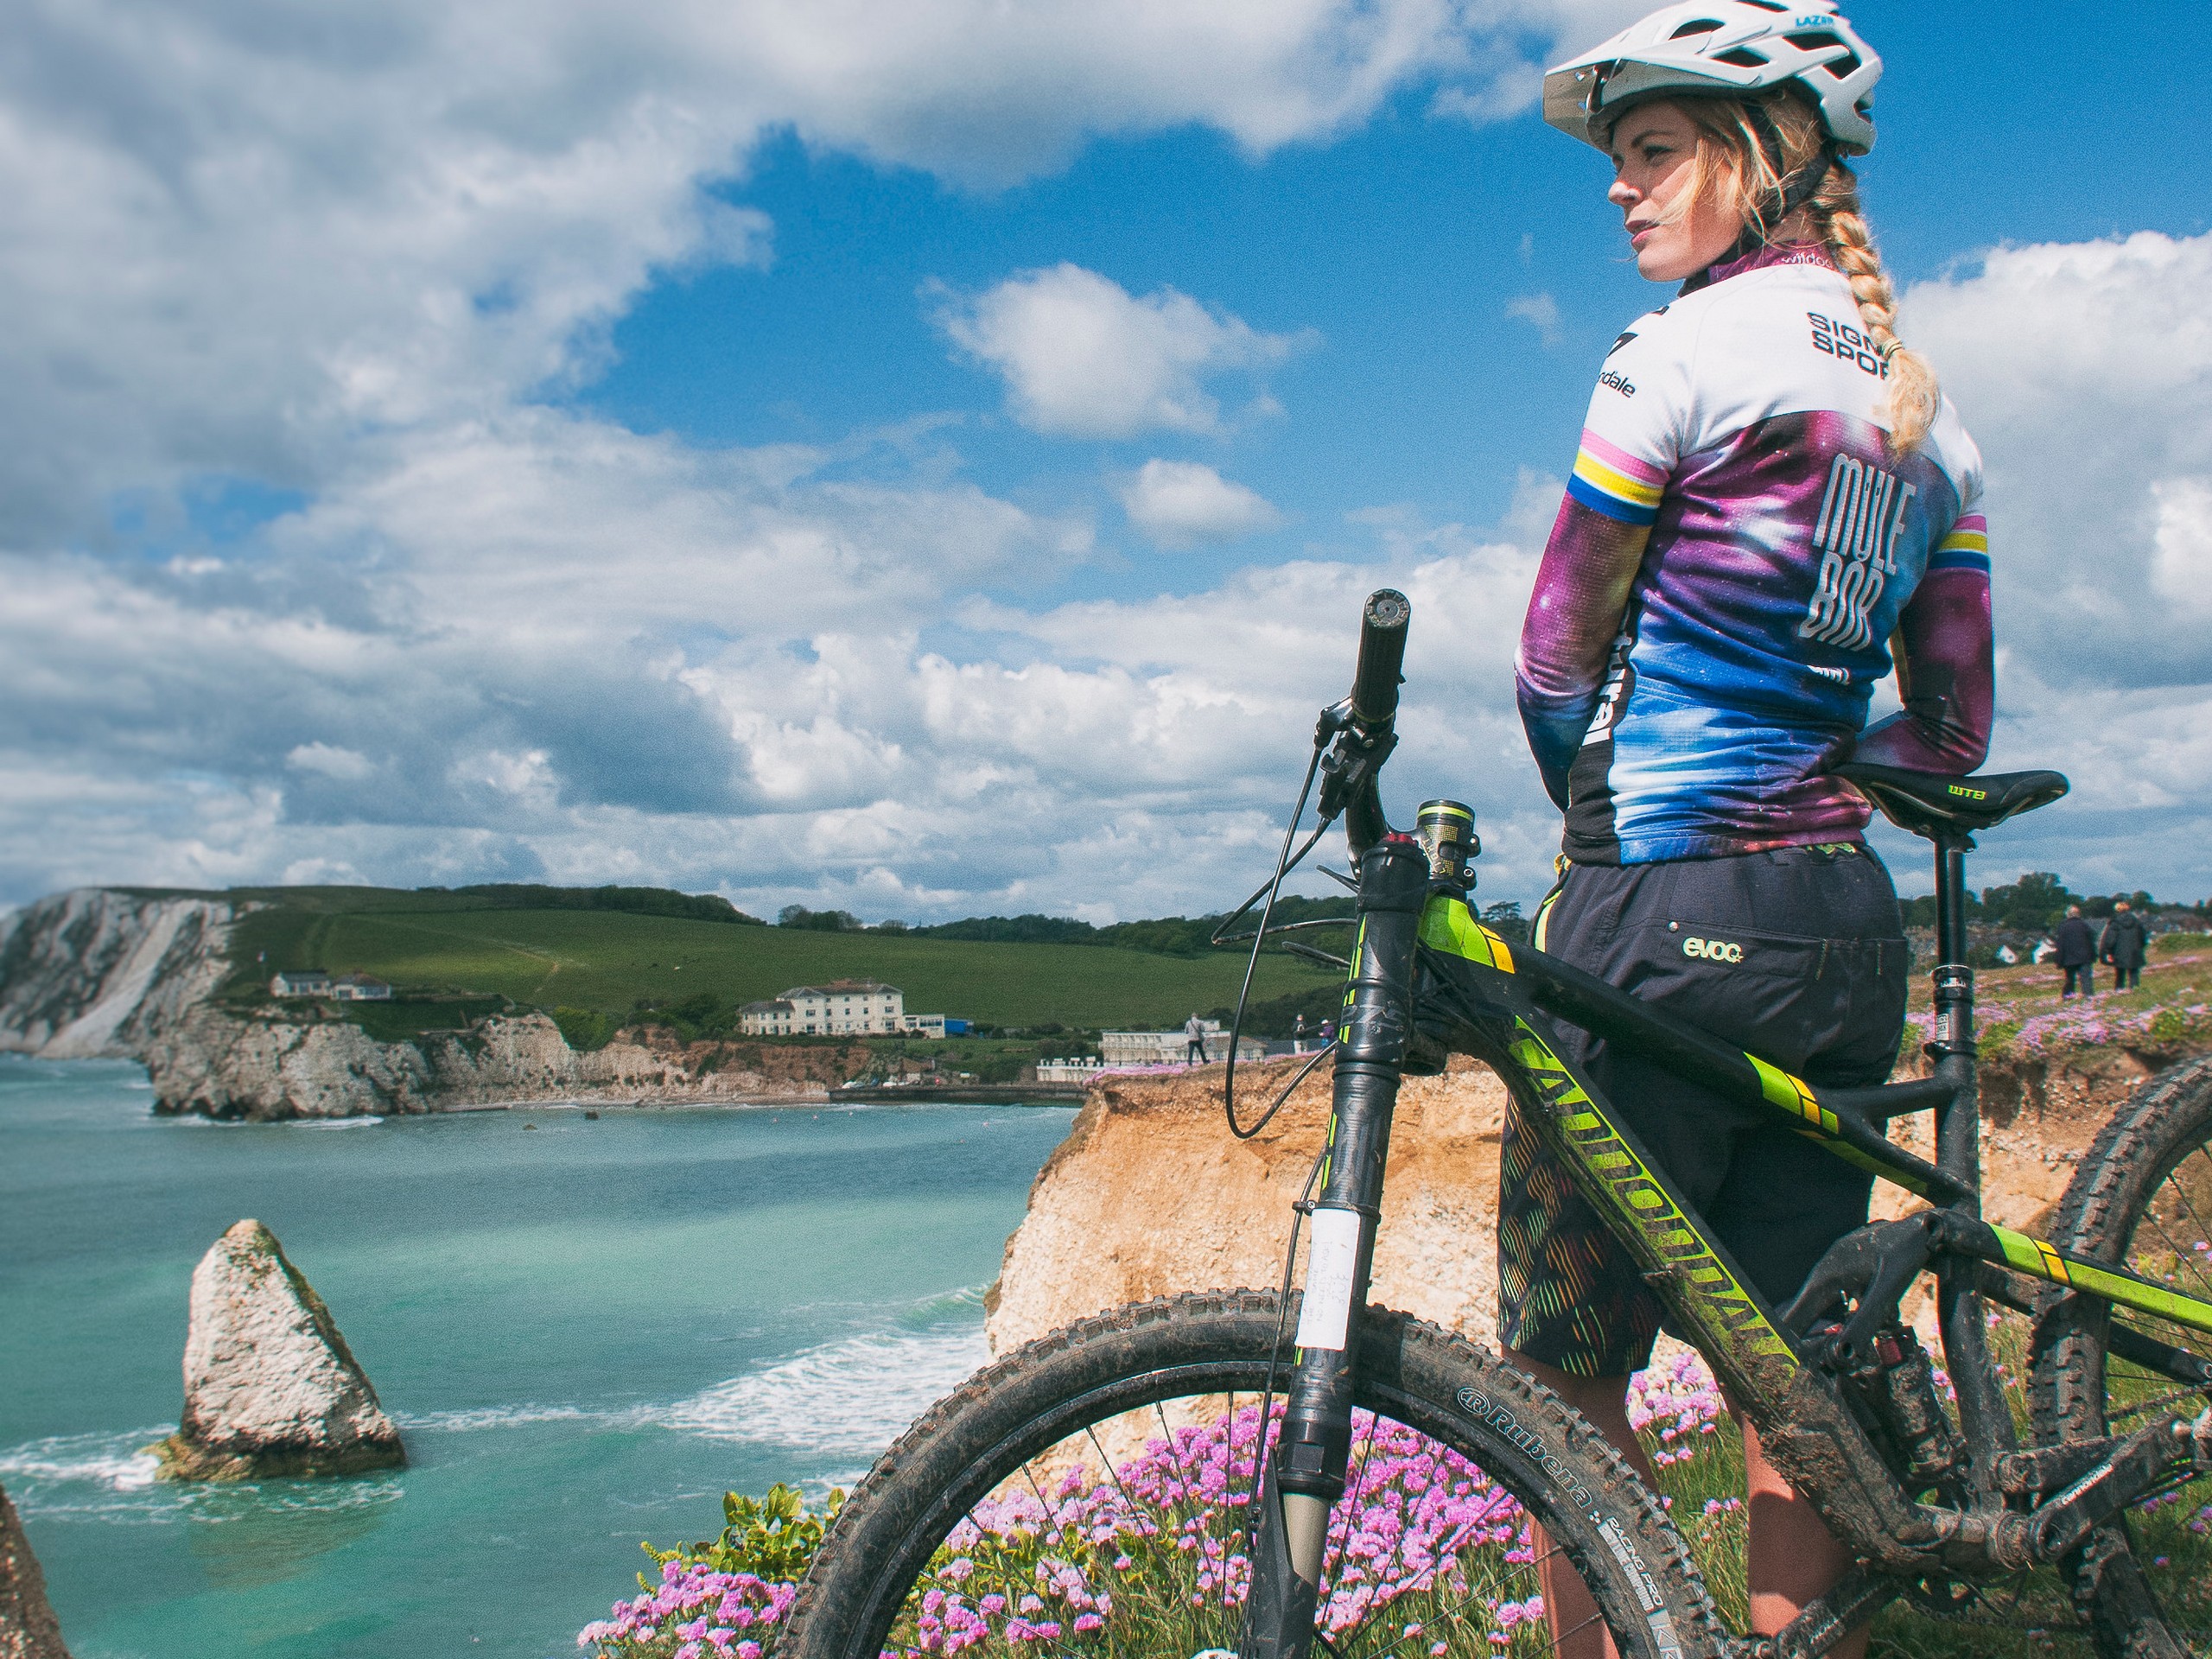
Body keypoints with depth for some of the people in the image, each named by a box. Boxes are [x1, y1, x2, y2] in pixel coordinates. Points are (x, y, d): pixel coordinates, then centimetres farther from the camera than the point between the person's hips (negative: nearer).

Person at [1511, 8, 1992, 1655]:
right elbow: (1952, 735, 14)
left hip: (1666, 918, -7)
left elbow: (1555, 661, -2)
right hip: (1848, 923, 7)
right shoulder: (1930, 405, 13)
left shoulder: (1684, 350, -8)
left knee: (1567, 1370, 6)